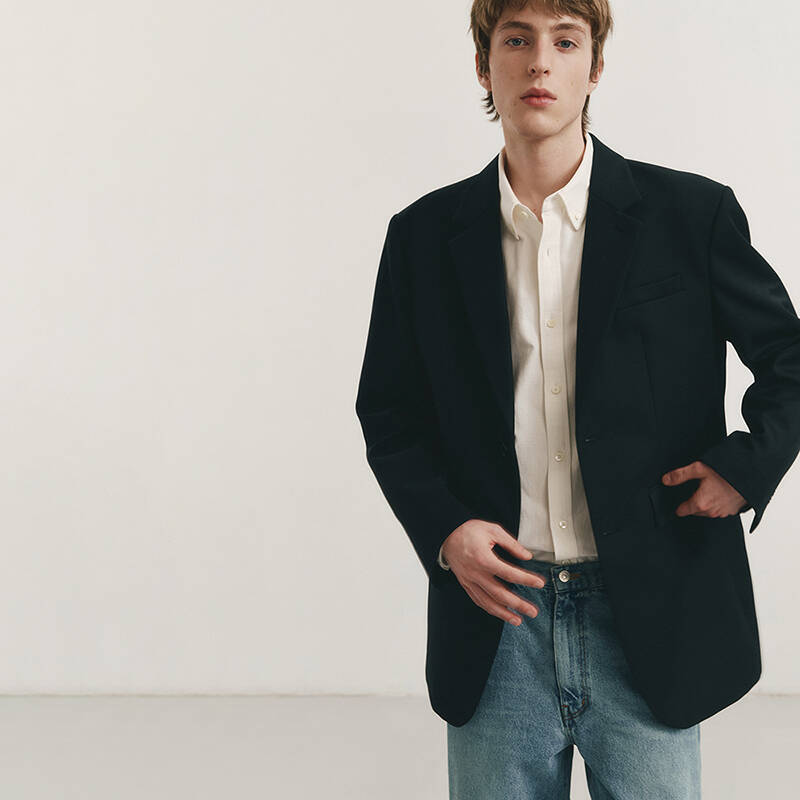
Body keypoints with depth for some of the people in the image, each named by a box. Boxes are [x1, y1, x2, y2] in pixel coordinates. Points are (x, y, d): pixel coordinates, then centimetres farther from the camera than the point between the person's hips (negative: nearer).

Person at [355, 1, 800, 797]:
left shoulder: (692, 214, -1)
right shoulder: (426, 235, 4)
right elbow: (389, 416, 9)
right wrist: (443, 530, -7)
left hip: (649, 630, -1)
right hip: (495, 620, 1)